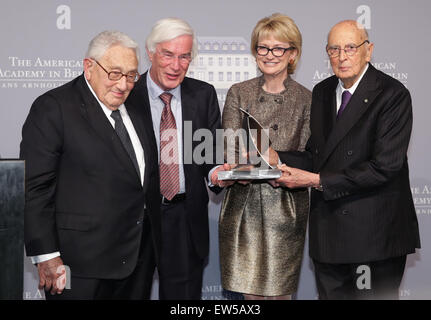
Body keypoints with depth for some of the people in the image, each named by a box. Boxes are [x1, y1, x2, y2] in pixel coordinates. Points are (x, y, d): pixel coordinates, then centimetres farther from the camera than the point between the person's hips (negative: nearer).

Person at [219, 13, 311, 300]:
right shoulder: (238, 94, 6)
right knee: (249, 291, 8)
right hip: (243, 206, 2)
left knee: (278, 291, 5)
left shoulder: (306, 100, 1)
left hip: (284, 209, -1)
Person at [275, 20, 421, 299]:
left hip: (375, 230, -6)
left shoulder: (393, 94, -12)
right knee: (330, 294, 15)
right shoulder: (322, 91, 10)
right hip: (328, 231, 6)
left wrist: (318, 180, -19)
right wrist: (277, 159, -7)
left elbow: (384, 166, -19)